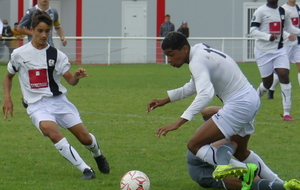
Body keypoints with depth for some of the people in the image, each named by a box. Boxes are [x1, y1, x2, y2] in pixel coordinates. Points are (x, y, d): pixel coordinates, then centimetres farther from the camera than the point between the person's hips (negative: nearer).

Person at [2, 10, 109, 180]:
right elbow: (9, 76, 16)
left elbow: (71, 81, -4)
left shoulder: (56, 55, 1)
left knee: (85, 138, -1)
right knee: (52, 132, -32)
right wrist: (7, 98, 3)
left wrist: (77, 76, -26)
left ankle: (98, 156, 38)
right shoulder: (19, 54, -1)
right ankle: (86, 169, -25)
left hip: (58, 100, 2)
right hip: (37, 105, -2)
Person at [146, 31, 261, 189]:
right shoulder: (200, 51, 10)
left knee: (194, 145, -12)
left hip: (238, 104, -10)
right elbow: (194, 87, 26)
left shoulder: (197, 61, -20)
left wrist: (179, 122, -40)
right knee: (239, 152, 29)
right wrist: (165, 100, 26)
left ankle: (224, 166, -32)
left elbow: (206, 93, -36)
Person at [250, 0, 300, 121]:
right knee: (267, 82, 1)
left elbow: (289, 27, 22)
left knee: (284, 75, -12)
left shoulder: (282, 12, 9)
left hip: (279, 50, 4)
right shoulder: (261, 11, -9)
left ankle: (287, 113, -9)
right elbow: (253, 30, -13)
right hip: (263, 51, -4)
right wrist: (268, 37, -28)